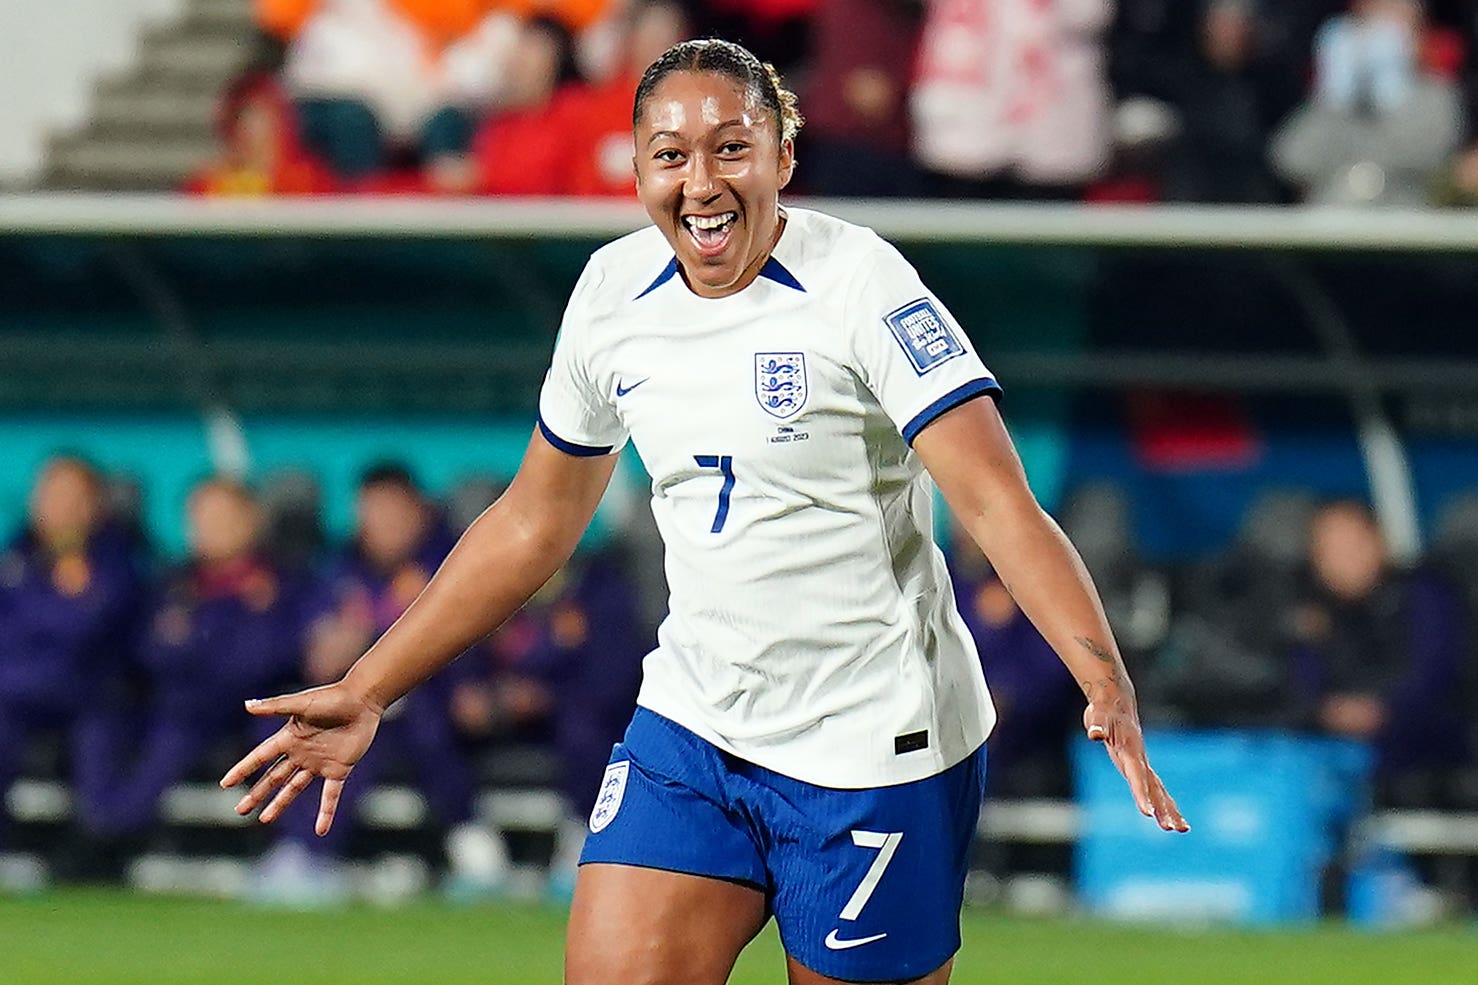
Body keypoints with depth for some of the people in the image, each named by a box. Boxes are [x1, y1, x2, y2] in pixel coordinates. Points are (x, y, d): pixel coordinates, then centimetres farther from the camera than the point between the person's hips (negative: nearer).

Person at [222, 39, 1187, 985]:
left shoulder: (856, 284, -14)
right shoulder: (613, 294, 3)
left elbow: (998, 505, -22)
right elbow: (532, 524, 16)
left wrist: (1106, 681, -37)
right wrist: (365, 693, 16)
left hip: (872, 744, -5)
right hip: (692, 725, 5)